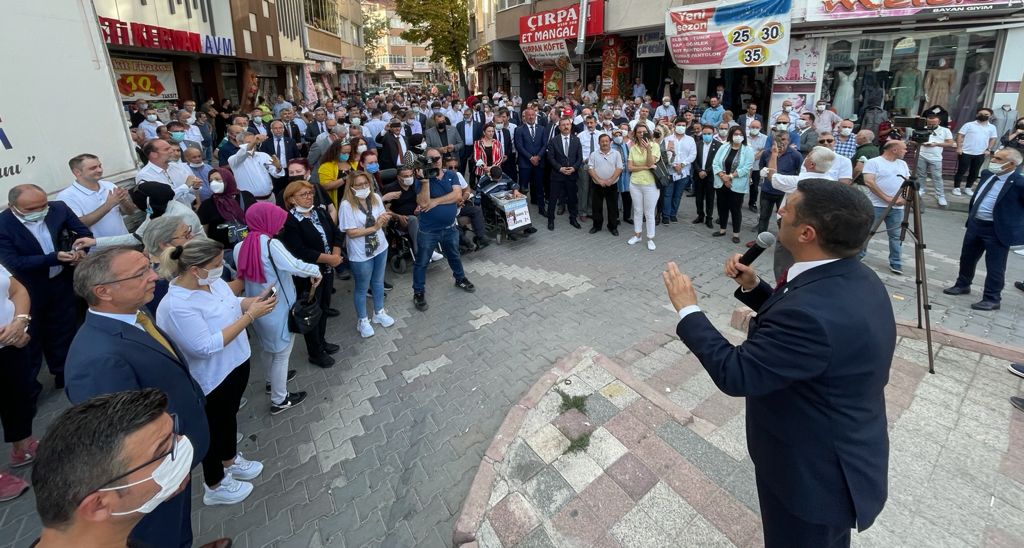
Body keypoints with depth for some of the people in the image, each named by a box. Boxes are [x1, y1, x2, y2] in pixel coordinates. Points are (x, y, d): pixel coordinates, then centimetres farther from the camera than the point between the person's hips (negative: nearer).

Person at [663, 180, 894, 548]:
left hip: (813, 473, -8)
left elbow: (736, 374, -30)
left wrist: (687, 310, -21)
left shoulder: (815, 312, -39)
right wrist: (753, 287, -3)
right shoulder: (854, 278, -6)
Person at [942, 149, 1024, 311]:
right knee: (967, 258, 20)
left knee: (995, 267, 4)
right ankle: (962, 285, 38)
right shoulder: (987, 174, 4)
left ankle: (992, 299, 15)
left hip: (998, 230, -7)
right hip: (975, 224, 7)